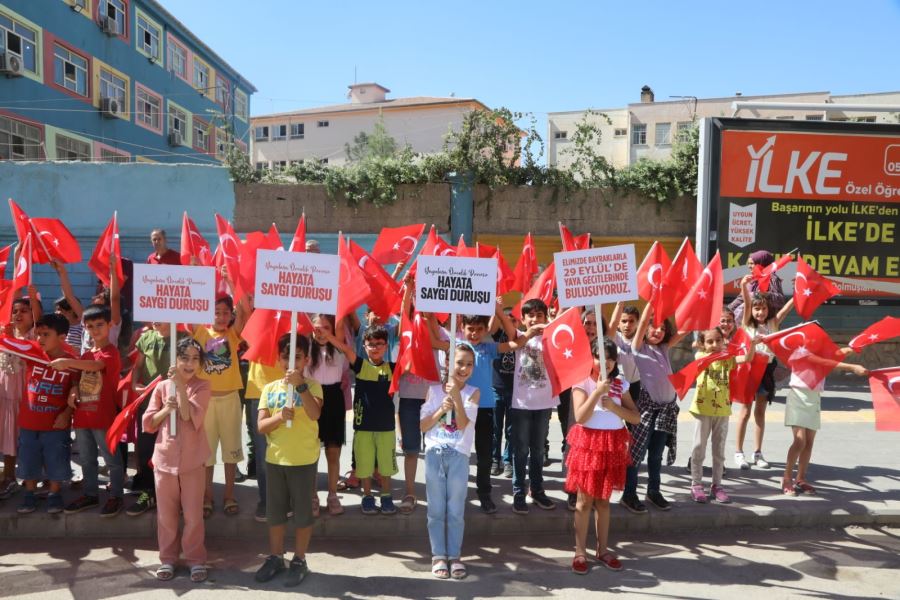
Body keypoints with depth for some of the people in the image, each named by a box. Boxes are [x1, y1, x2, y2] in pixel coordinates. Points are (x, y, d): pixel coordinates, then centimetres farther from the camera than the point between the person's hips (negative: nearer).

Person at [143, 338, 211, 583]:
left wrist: (180, 385, -22)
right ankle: (167, 558, 24)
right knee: (166, 513, 10)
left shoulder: (202, 386, -3)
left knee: (193, 514, 3)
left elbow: (190, 417, -18)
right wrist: (166, 409, -15)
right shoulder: (162, 386, 3)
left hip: (193, 459, -2)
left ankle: (196, 559, 16)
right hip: (164, 458, 2)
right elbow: (148, 423, 3)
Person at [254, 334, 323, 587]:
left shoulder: (312, 386, -6)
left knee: (302, 512, 6)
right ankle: (275, 557, 30)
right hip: (275, 458, 4)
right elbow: (261, 426, -1)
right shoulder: (270, 389, 3)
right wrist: (280, 417, -21)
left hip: (304, 459, -4)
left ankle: (299, 560, 20)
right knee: (275, 512, 15)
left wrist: (300, 385, -30)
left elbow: (315, 414, -24)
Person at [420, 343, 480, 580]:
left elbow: (462, 424, -12)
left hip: (459, 456, -1)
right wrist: (441, 409, -13)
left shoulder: (472, 393, -1)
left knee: (456, 510, 6)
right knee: (436, 509, 8)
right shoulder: (434, 390, 2)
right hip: (434, 454, 1)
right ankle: (438, 556, 17)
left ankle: (454, 556, 17)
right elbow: (422, 426, 0)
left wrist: (456, 396, -20)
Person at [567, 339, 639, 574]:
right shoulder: (582, 382, -7)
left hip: (613, 446, 3)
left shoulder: (620, 384, 3)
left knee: (603, 500, 14)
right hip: (588, 444, -3)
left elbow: (636, 418, 0)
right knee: (584, 501, 4)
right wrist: (597, 392, -22)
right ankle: (580, 552, 12)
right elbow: (580, 417, -18)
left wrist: (614, 406, -14)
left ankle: (603, 550, 24)